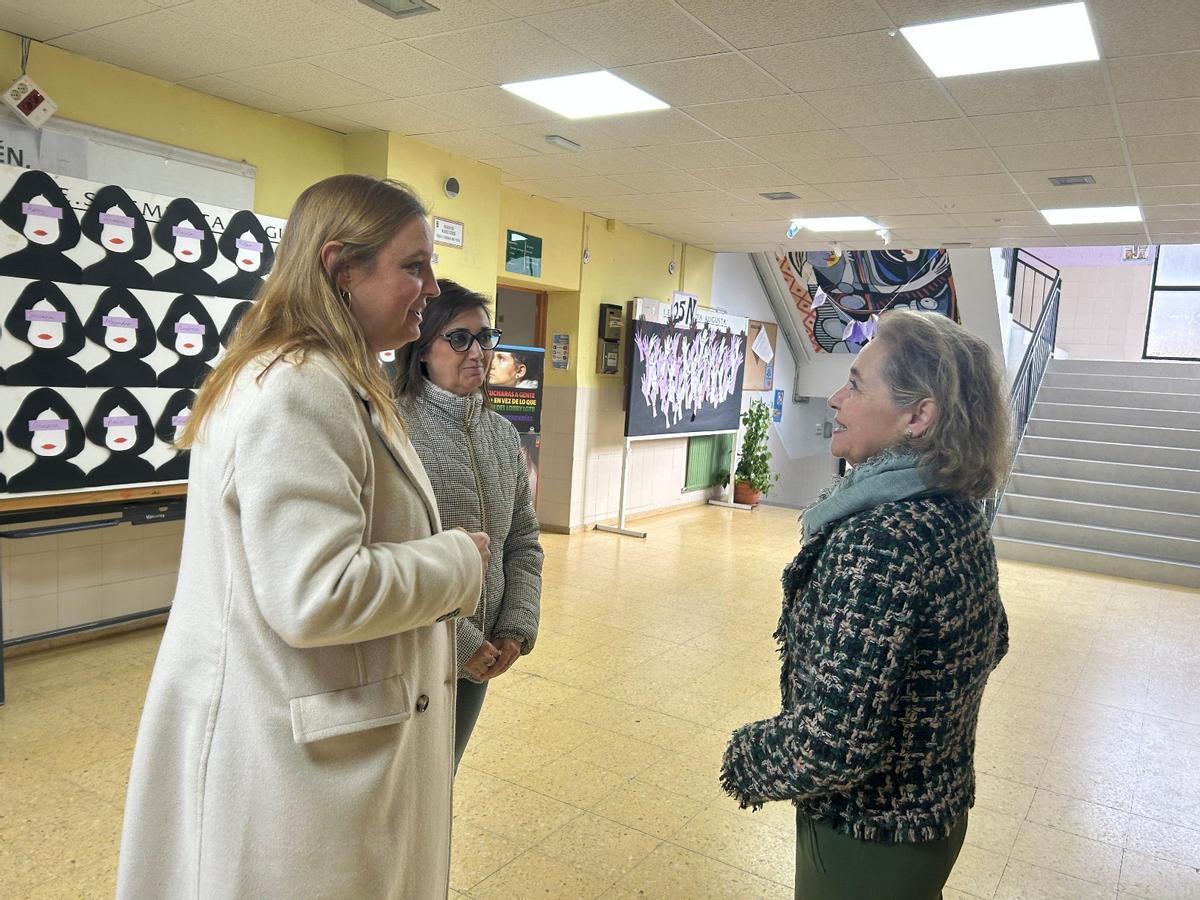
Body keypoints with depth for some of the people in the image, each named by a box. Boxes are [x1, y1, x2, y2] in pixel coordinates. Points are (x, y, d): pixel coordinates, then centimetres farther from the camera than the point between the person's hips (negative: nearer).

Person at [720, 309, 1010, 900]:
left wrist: (745, 761, -15)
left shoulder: (877, 540, -32)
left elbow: (830, 746, -33)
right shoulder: (961, 516, -4)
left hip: (868, 839, -7)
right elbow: (989, 646, 12)